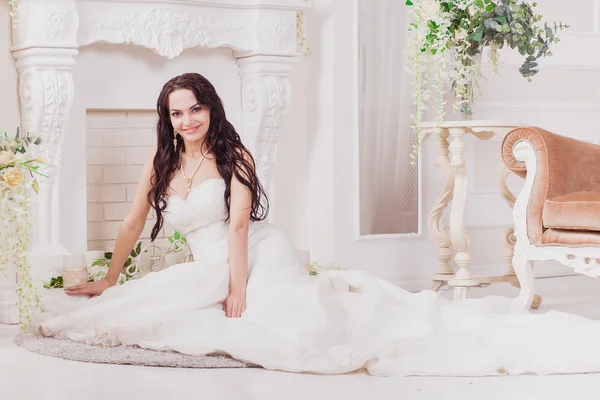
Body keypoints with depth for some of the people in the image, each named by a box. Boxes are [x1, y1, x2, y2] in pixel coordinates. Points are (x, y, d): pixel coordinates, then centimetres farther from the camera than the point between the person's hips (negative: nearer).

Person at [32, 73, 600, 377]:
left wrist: (238, 286, -22)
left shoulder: (233, 156, -3)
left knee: (312, 319, -29)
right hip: (207, 271, 6)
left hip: (260, 259, -6)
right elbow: (133, 222, 16)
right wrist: (109, 282, 19)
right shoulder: (161, 163, 10)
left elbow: (238, 222, -13)